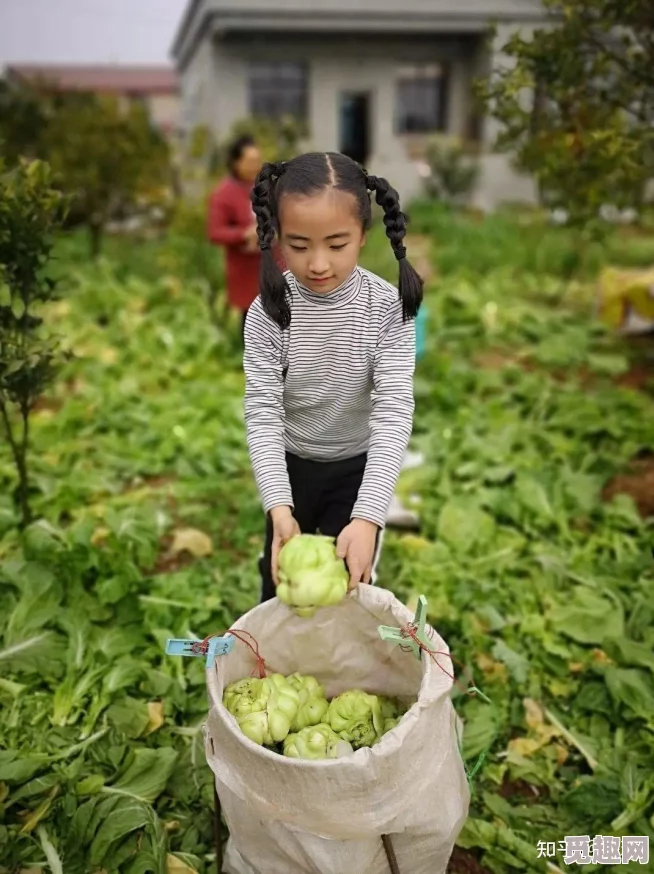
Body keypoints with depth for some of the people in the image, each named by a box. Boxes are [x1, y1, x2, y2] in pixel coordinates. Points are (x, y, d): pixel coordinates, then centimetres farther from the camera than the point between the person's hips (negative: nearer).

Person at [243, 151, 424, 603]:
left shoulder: (389, 308, -23)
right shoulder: (268, 312, -21)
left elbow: (394, 413, -28)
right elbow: (262, 414, -21)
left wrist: (368, 516, -39)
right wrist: (279, 507, -35)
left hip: (358, 465, -1)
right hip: (291, 463, 2)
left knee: (347, 581, 8)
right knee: (280, 573, 20)